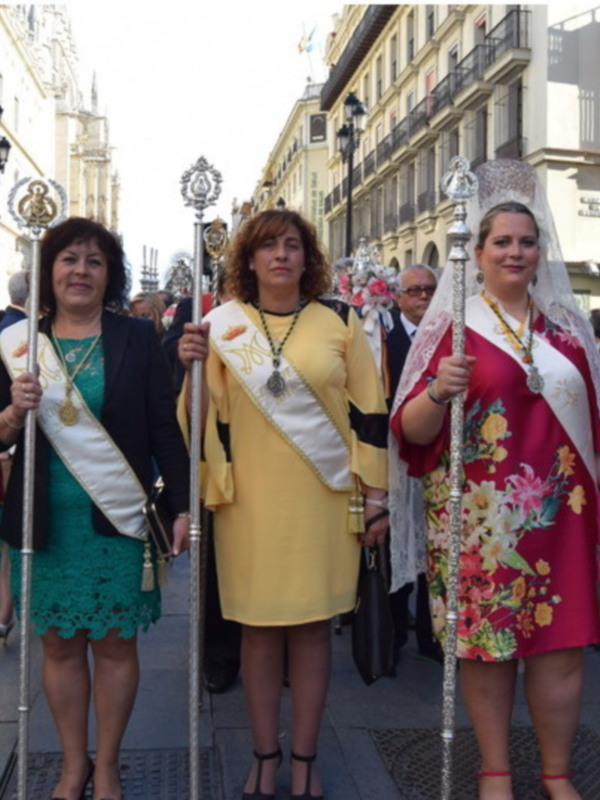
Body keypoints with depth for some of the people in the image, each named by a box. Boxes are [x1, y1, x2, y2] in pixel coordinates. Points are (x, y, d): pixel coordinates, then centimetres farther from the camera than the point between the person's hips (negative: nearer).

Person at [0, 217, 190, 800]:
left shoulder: (137, 339, -2)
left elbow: (165, 427, -2)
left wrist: (182, 506, -6)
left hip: (118, 520, -2)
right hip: (47, 522, 2)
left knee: (115, 642, 7)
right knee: (60, 643, 11)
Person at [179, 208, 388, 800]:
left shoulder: (338, 320, 3)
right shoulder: (223, 324, 4)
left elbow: (368, 411, 4)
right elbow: (210, 415, 5)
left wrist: (375, 496, 3)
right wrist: (192, 368, -13)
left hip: (323, 500, 0)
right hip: (249, 502, 1)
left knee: (312, 625, 7)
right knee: (258, 627, 8)